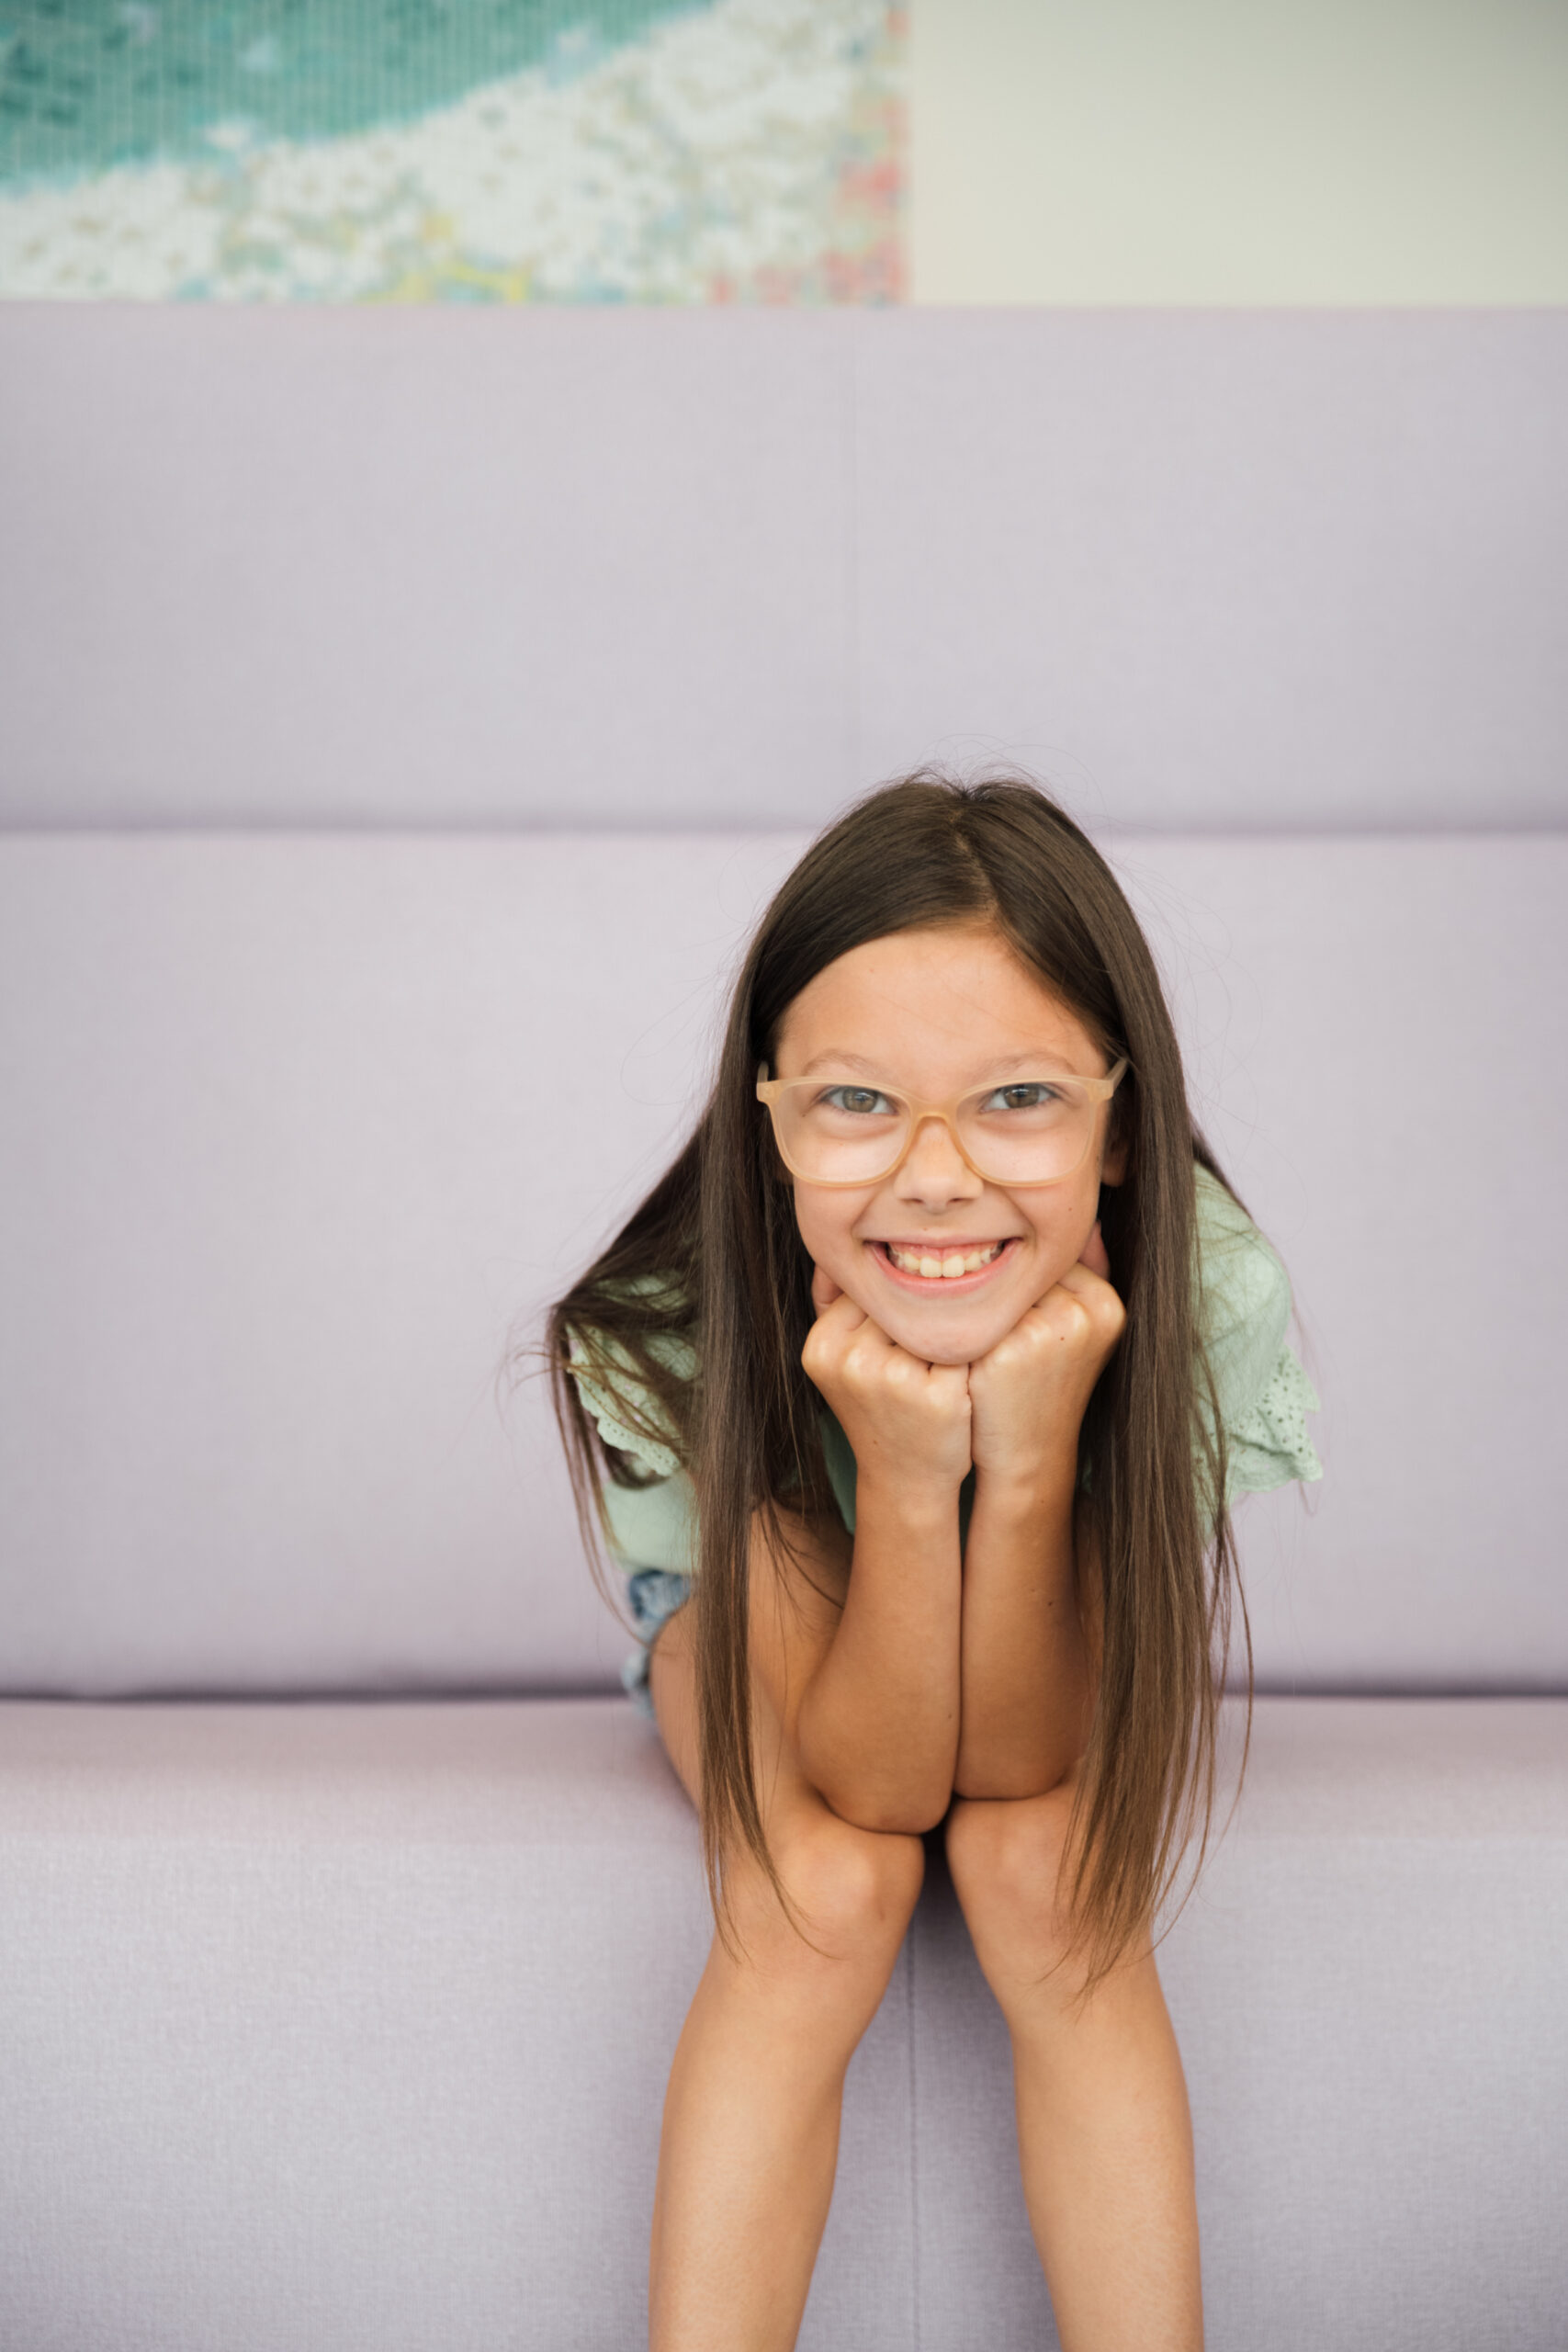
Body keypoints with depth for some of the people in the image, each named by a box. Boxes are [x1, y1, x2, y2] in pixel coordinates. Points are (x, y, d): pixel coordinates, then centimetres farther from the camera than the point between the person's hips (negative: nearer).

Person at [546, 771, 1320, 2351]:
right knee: (824, 1888, -28)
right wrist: (906, 1482, -45)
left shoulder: (1212, 1302, -33)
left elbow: (1019, 1765, -26)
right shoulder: (655, 1343, -34)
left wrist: (1029, 1464, -43)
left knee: (1045, 1876, -27)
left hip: (1071, 1658, 1)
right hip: (770, 1638, 0)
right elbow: (867, 1786, -28)